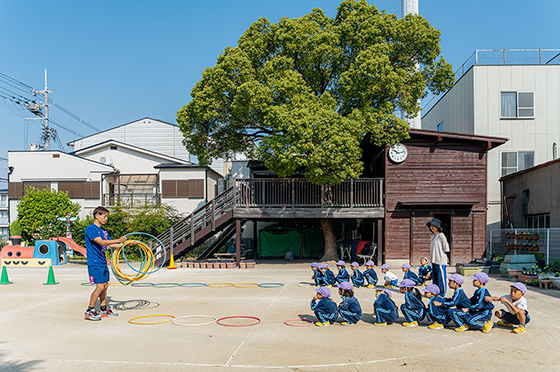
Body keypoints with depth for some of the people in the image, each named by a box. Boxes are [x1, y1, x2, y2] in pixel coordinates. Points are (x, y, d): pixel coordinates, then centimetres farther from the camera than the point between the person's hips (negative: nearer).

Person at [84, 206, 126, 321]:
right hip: (94, 263, -9)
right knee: (100, 286, -12)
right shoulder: (90, 229, -13)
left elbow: (112, 245, 16)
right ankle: (89, 311, -1)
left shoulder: (103, 231, 14)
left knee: (105, 285, 11)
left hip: (103, 262, 9)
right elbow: (101, 242, -27)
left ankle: (103, 309, 21)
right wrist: (118, 240, -34)